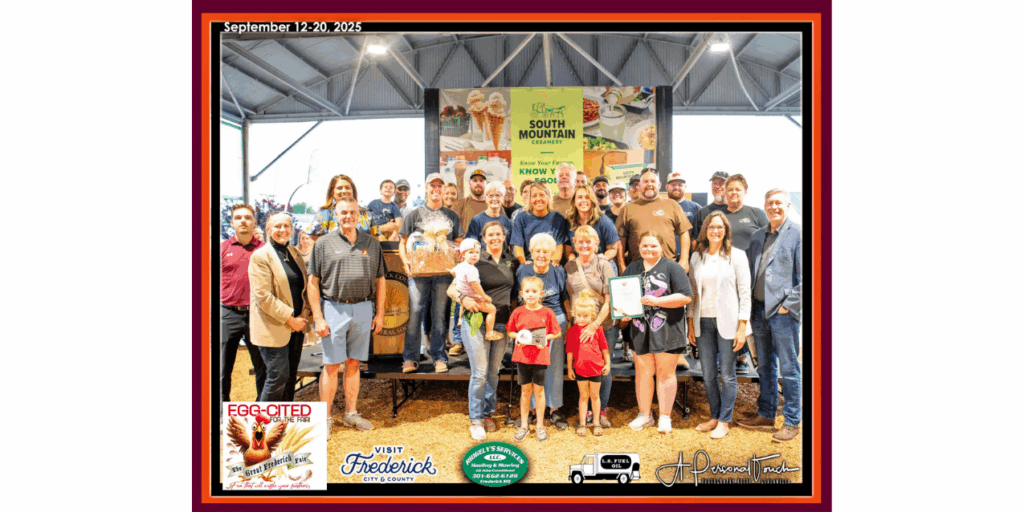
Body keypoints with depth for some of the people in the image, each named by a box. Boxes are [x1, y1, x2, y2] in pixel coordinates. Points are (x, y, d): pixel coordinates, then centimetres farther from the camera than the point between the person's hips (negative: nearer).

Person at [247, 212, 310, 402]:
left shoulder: (295, 252, 12)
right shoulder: (260, 256, -10)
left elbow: (305, 285, 18)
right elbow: (263, 296, -16)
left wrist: (305, 311, 1)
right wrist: (289, 318, -16)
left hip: (296, 325, 7)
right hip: (273, 328, -6)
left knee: (291, 375, 11)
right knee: (278, 376, -6)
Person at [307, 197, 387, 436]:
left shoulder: (371, 243, 10)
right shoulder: (324, 243, 1)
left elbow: (380, 281, 14)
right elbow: (313, 282, -1)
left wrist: (379, 313, 8)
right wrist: (318, 317, -8)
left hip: (363, 309, 3)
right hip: (333, 308, -3)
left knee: (353, 363, 10)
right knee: (331, 365, 1)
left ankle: (351, 414, 21)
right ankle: (325, 418, 12)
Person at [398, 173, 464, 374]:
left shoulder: (452, 216, 15)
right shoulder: (415, 215, 10)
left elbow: (459, 244, 15)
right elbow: (403, 244, 10)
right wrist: (406, 262, -8)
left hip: (444, 271, 1)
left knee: (440, 315, 3)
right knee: (415, 312, -4)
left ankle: (439, 358, 10)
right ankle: (410, 358, 5)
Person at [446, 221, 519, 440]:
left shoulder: (512, 262, 8)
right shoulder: (475, 262, -4)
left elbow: (514, 292, 19)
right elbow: (451, 289, -4)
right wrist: (463, 298, -23)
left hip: (502, 323, 4)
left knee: (494, 372, 12)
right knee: (479, 373, -3)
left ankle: (488, 414, 27)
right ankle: (475, 420, 10)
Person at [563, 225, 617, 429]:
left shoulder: (604, 265, -1)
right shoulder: (569, 267, 8)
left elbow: (610, 300, -6)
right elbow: (567, 297, 13)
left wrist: (595, 324, -14)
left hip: (604, 326, -2)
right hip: (579, 327, 2)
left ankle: (602, 410, 17)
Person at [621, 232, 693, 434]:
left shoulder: (672, 267, -3)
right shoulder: (632, 268, 13)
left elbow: (686, 296, -10)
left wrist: (657, 301, -17)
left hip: (666, 330, -4)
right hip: (640, 329, 4)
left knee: (665, 372, 2)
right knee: (643, 371, 9)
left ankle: (665, 417, 13)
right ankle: (645, 415, 22)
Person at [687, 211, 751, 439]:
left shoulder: (737, 256, -1)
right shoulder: (696, 257, 9)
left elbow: (745, 292, -3)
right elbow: (692, 291, 11)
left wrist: (742, 327, -9)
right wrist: (690, 324, 7)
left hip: (727, 322, -3)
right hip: (703, 321, 4)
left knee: (727, 374, 3)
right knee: (708, 374, 9)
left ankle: (724, 421, 14)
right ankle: (714, 417, 24)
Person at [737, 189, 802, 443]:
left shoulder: (797, 234, -5)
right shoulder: (757, 236, 13)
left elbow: (804, 276, -9)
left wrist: (789, 304, -13)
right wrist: (749, 306, 9)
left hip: (783, 311, -6)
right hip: (759, 309, 6)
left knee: (788, 368, 1)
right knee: (765, 366, 15)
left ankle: (792, 422, 11)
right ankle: (766, 414, 26)